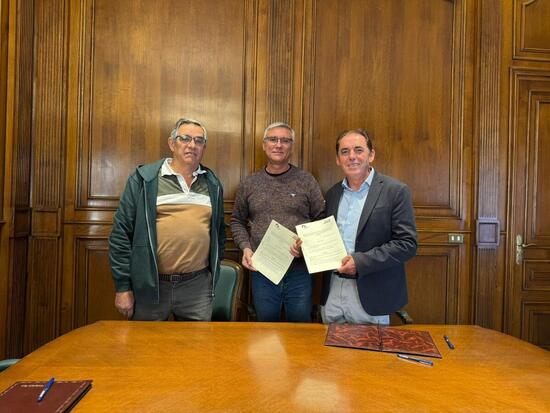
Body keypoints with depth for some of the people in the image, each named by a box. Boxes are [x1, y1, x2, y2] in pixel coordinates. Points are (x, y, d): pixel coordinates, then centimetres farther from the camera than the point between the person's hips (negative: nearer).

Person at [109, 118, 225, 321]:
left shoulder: (213, 185, 9)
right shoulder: (143, 180, -3)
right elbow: (121, 234, -4)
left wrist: (214, 272, 13)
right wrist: (122, 287, -6)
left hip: (198, 286, 3)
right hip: (149, 286, -2)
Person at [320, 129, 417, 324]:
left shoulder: (395, 191, -7)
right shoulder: (332, 194, 10)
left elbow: (407, 243, -12)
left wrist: (361, 261, -18)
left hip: (370, 297, -4)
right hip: (332, 292, 5)